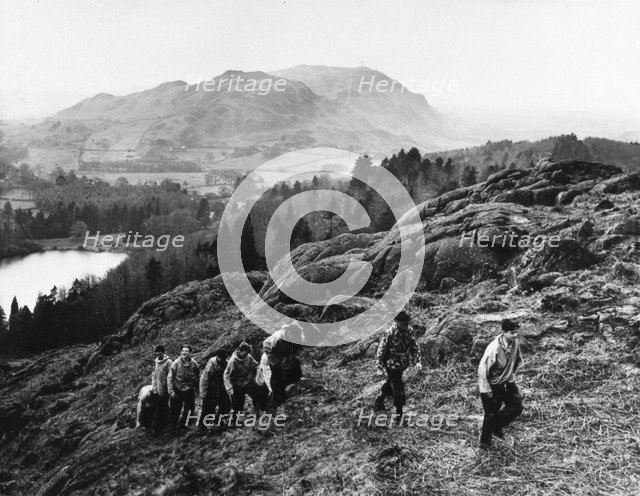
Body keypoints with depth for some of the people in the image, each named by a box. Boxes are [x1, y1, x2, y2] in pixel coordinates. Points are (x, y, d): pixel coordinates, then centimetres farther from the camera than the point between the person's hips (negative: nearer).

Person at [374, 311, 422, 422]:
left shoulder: (406, 331, -3)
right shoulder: (389, 333, -24)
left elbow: (414, 346, 3)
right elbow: (381, 350, -18)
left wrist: (418, 361, -8)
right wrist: (382, 367, -15)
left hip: (402, 365, 7)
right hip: (392, 366, -7)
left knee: (390, 384, 24)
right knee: (398, 389, -1)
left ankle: (378, 403, 44)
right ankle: (399, 413, 15)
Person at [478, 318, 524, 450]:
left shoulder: (516, 343, -10)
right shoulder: (494, 348, -30)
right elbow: (482, 369, -25)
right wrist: (486, 390, -21)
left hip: (508, 382, 6)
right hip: (493, 384, -6)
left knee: (517, 407, -1)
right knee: (491, 413, 2)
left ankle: (497, 427, 24)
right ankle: (485, 441, 25)